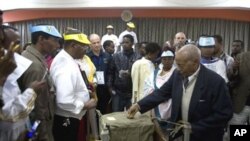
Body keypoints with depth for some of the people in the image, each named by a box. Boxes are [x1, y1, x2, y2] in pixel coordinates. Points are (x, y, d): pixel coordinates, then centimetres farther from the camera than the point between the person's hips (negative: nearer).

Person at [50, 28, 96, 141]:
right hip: (66, 120, -10)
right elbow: (64, 101, -33)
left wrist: (83, 89, 7)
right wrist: (86, 105, -19)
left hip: (66, 118, 10)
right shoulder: (66, 66, -27)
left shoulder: (63, 58, 4)